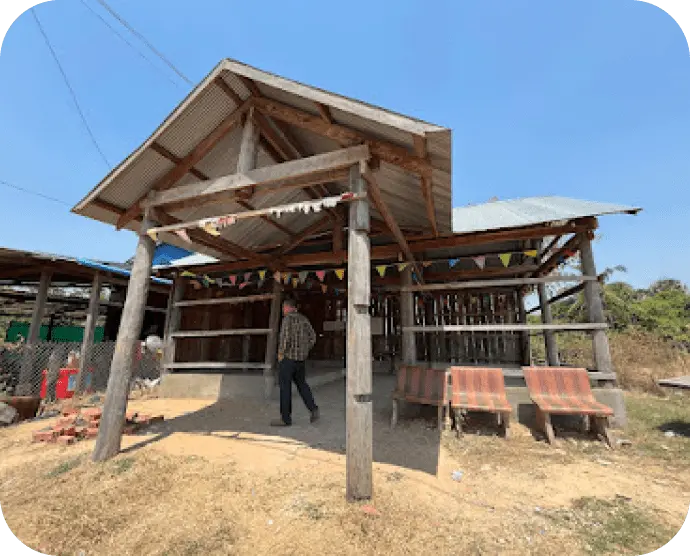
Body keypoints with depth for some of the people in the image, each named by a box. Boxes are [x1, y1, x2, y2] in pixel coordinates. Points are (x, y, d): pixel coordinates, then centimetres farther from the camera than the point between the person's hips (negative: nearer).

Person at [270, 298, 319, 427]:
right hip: (301, 358, 7)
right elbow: (312, 338, 10)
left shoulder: (288, 318, -11)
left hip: (288, 357, -7)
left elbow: (285, 337, -23)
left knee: (285, 386, 3)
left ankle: (286, 418, 11)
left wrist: (281, 353, -11)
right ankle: (313, 409, 10)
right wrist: (305, 351, 15)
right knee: (301, 384, 19)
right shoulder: (304, 319, 10)